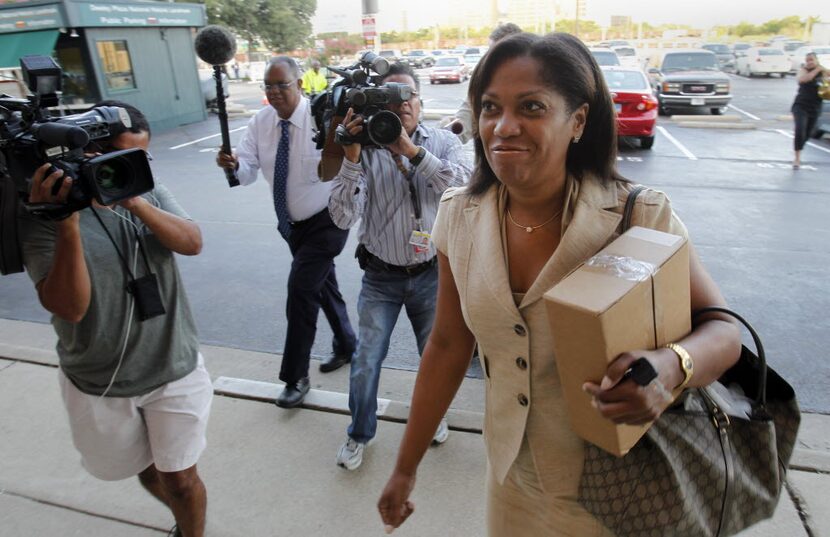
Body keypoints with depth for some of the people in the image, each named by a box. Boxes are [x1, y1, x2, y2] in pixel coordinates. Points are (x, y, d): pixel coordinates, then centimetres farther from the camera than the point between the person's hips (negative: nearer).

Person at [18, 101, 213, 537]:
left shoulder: (150, 192, -3)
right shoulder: (44, 215, -13)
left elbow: (192, 243, -19)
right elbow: (70, 306, -23)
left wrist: (134, 201, -31)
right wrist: (68, 223, -33)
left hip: (174, 370, 0)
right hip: (98, 384, 0)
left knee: (180, 478, 9)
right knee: (145, 469, 23)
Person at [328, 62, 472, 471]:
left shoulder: (442, 142, -5)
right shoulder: (365, 149, -9)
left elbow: (463, 187, -24)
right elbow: (343, 217, -19)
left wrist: (411, 149, -30)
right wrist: (351, 157, -29)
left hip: (431, 272, 1)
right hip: (381, 276, -1)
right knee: (365, 363, 4)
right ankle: (359, 433, 32)